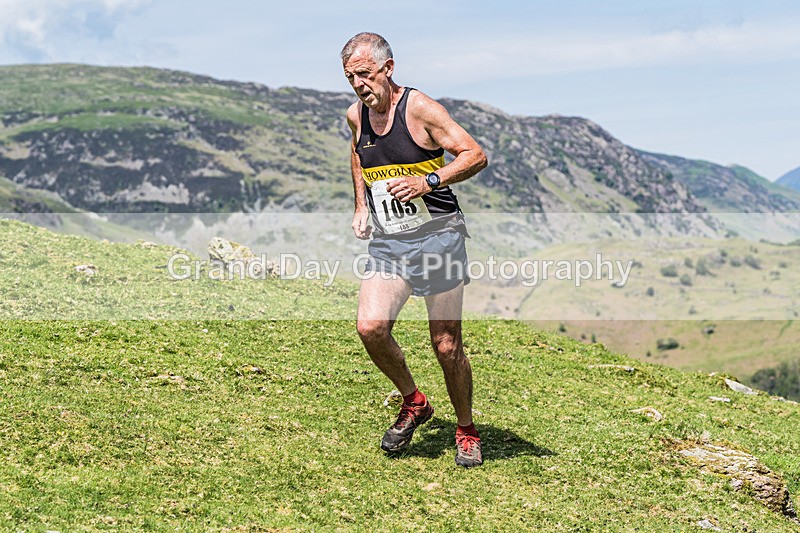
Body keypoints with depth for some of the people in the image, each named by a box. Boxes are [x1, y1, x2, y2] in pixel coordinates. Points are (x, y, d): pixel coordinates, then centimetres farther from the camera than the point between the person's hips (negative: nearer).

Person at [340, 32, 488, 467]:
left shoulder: (420, 109, -11)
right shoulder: (356, 115, 7)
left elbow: (476, 156, -13)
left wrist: (428, 181, -26)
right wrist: (360, 206, 21)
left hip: (437, 235, -5)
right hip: (387, 243, 5)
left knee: (446, 346, 0)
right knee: (370, 328, -17)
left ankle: (466, 431, 21)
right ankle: (413, 403, 9)